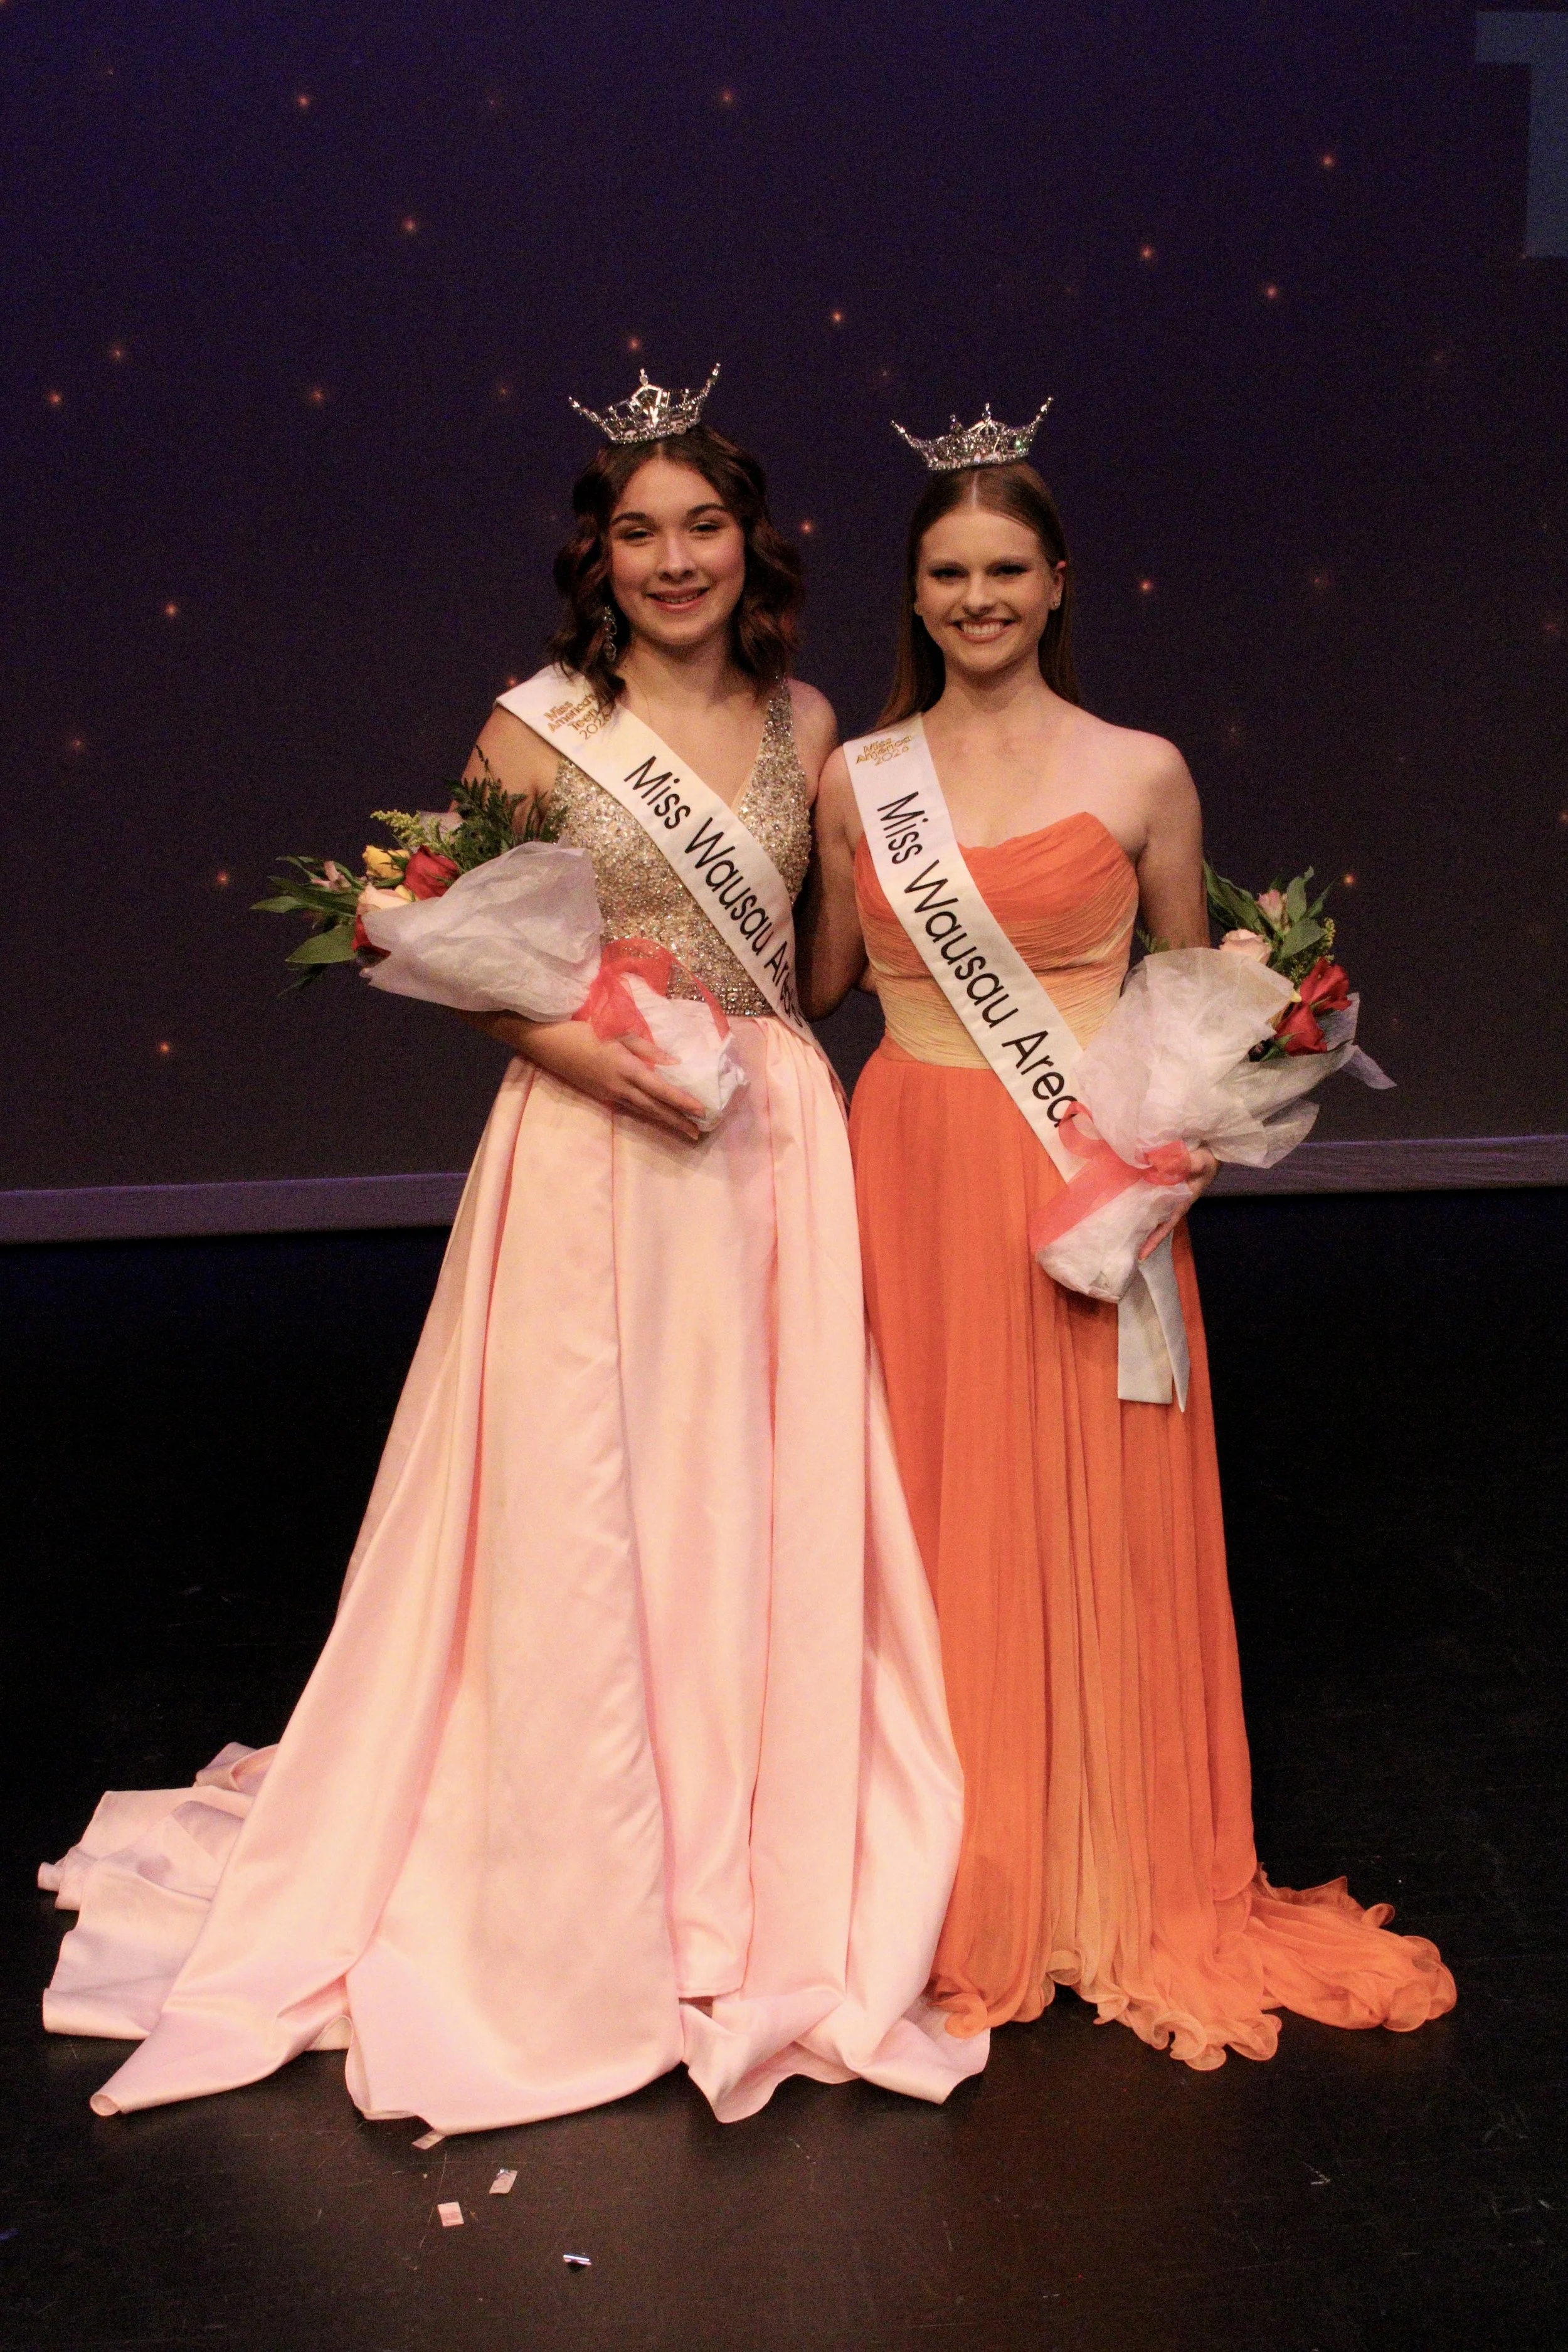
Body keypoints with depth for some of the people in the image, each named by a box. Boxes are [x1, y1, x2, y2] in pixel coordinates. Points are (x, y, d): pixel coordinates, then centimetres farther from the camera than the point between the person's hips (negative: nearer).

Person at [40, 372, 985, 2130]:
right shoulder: (540, 729, -5)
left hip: (774, 1149, 4)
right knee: (584, 1516, 3)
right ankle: (598, 1905, 21)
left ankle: (770, 1879, 29)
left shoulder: (805, 723, 7)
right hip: (597, 1150, -4)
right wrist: (578, 1046, -15)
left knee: (769, 1507, 10)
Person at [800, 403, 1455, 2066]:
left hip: (1086, 1179, -2)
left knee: (1095, 1525, 4)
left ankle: (1116, 1884, 24)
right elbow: (816, 979, 16)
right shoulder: (858, 777, 7)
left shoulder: (1140, 774, 2)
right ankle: (946, 1881, 25)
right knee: (930, 1522, 7)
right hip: (911, 1171, 2)